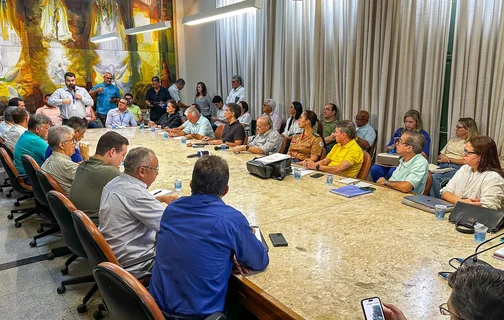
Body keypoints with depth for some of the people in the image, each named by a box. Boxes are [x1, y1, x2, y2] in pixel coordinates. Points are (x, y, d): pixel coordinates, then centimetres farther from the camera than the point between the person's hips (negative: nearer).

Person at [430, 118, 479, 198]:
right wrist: (442, 157, 3)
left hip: (456, 167, -6)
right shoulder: (452, 140, 29)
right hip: (442, 166, 6)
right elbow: (439, 156, 27)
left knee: (434, 178, -35)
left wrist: (450, 160, -7)